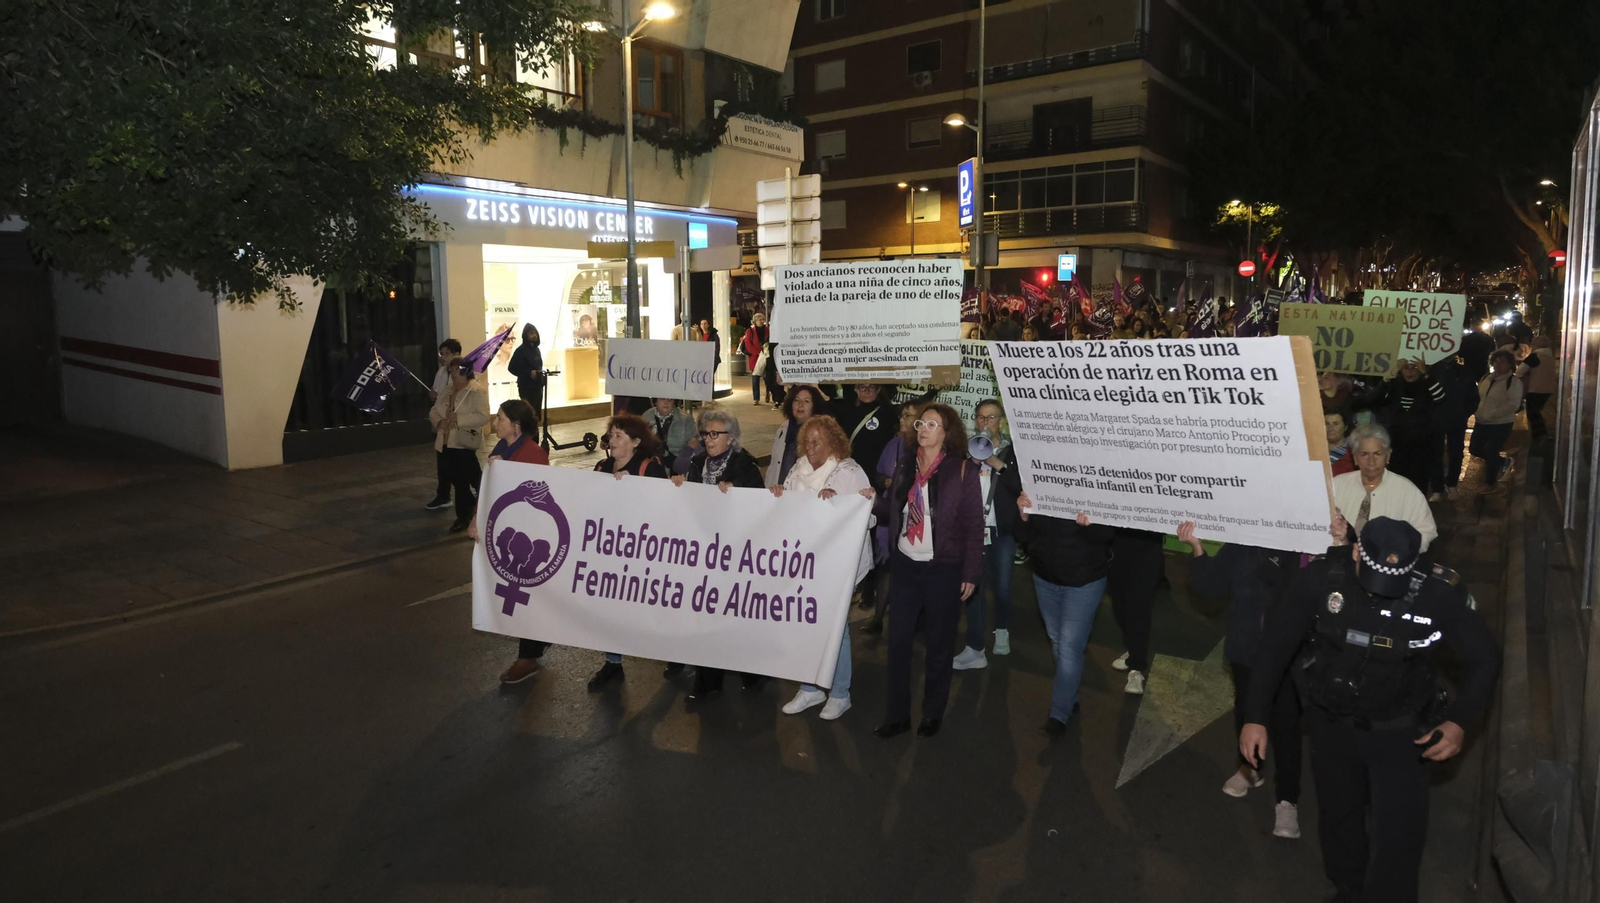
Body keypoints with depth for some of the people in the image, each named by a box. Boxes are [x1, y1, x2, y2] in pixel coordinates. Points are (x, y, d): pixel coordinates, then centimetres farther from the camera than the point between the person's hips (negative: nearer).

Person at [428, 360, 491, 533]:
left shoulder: (477, 392, -12)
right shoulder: (446, 391, 12)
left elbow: (483, 417, -22)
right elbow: (433, 411, 13)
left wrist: (459, 419, -28)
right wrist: (439, 421, -9)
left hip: (464, 443, -7)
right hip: (446, 442, 8)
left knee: (461, 479, -4)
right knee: (453, 476, 12)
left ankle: (464, 516, 9)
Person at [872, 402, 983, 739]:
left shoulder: (963, 470, -7)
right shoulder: (905, 466, 6)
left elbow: (974, 525, -7)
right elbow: (891, 512, 11)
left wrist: (971, 573, -10)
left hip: (944, 569, -4)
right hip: (904, 566, 4)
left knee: (939, 644, 9)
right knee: (898, 640, 6)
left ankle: (933, 713, 26)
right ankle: (898, 714, 18)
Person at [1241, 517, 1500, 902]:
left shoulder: (1440, 592, -23)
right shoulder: (1319, 578, -22)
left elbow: (1484, 658, -7)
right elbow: (1276, 646, -11)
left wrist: (1460, 720, -22)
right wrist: (1255, 717, -11)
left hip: (1399, 732, -1)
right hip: (1333, 726, 2)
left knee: (1398, 840, -4)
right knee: (1338, 818, 22)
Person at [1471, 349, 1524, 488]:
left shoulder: (1514, 382, -13)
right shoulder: (1486, 378, 8)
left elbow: (1513, 404, -23)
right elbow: (1477, 397, 18)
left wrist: (1491, 415, -25)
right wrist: (1477, 412, 2)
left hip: (1501, 424, -7)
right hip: (1481, 422, 7)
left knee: (1491, 453, 1)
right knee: (1475, 449, 12)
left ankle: (1489, 483, 21)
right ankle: (1502, 462, 36)